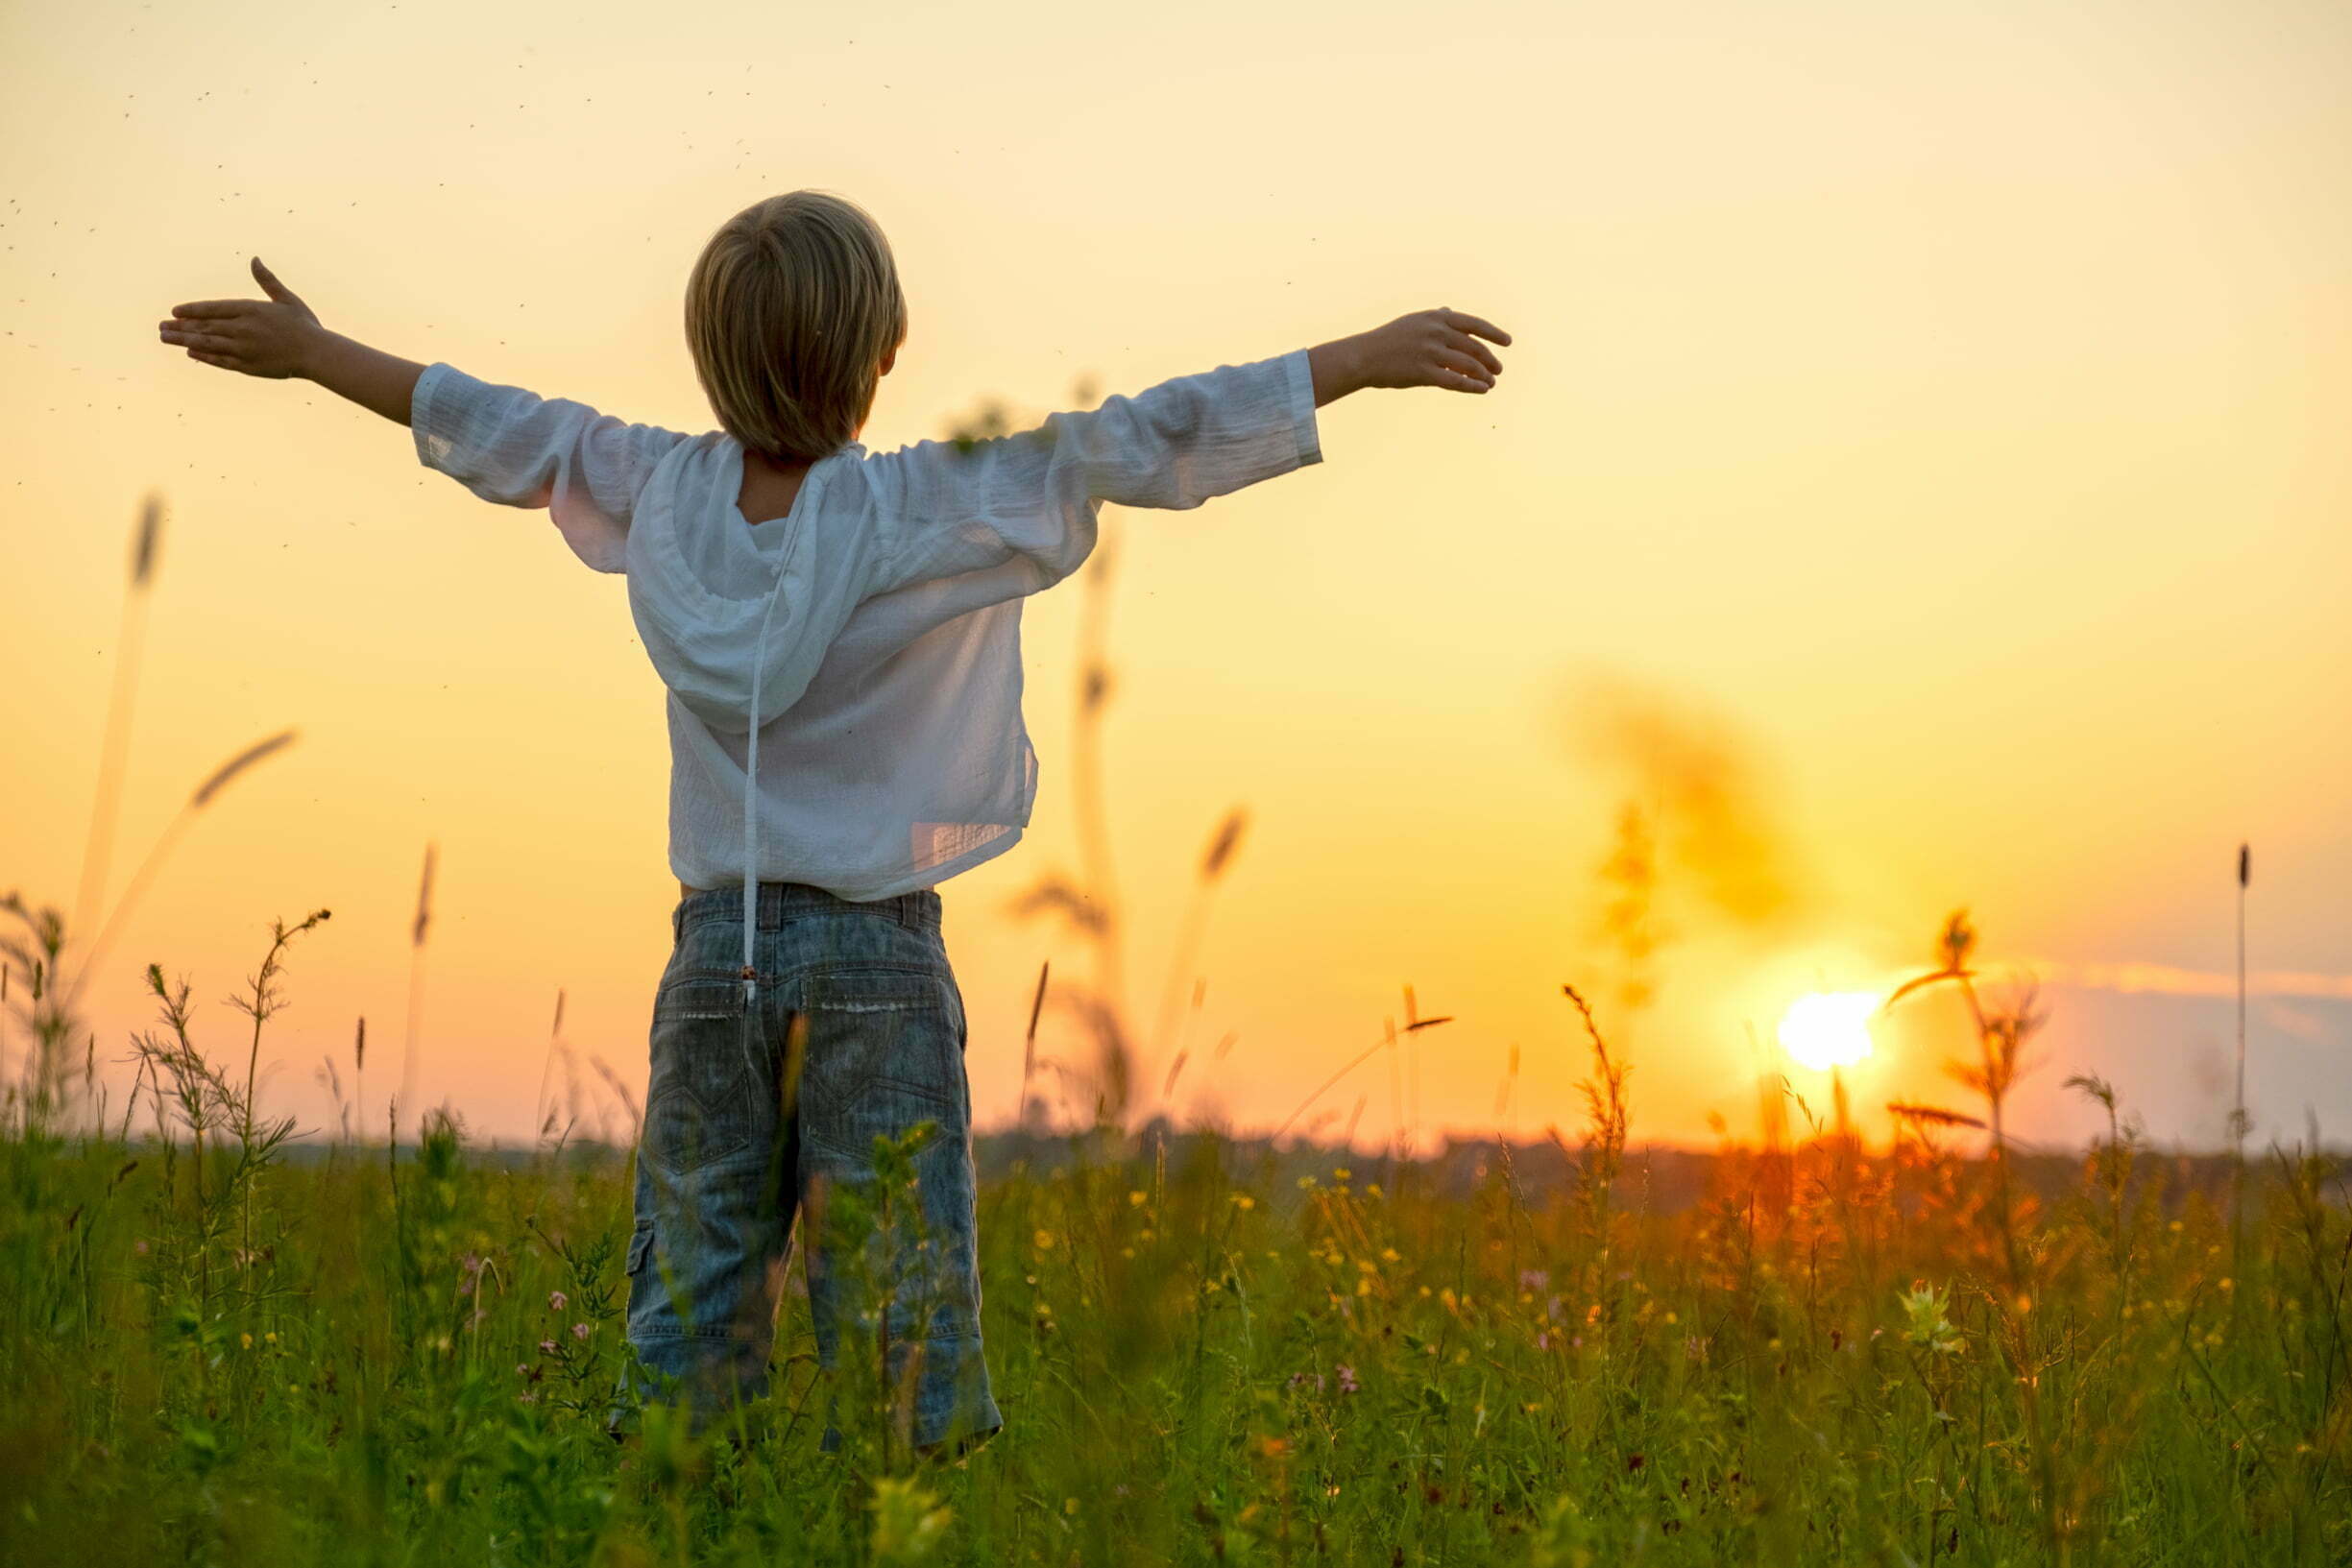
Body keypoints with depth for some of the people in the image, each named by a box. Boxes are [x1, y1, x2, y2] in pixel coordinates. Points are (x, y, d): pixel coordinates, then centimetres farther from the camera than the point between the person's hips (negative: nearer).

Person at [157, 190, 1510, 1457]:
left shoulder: (659, 496, 1)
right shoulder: (945, 512, -11)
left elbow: (506, 431, 15)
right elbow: (1147, 443, -9)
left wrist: (310, 351, 31)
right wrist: (1368, 359, -2)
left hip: (710, 954, 4)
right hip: (879, 962, -4)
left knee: (681, 1346, 10)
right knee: (908, 1366, 0)